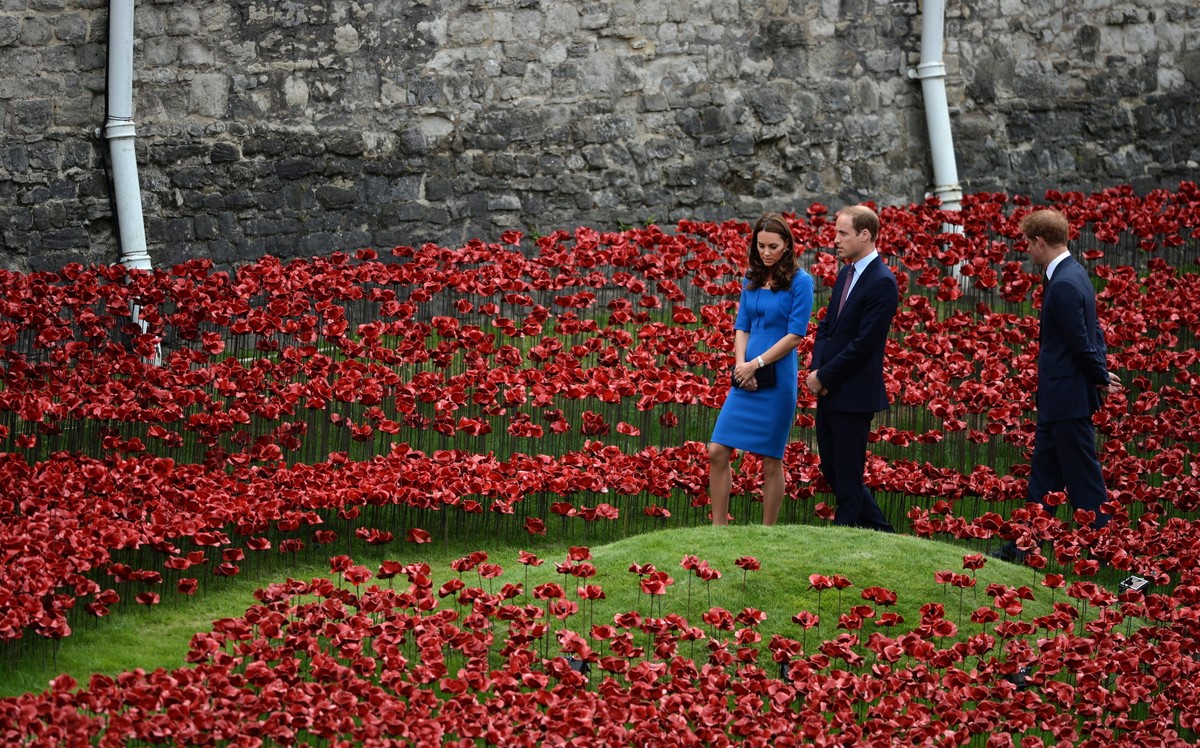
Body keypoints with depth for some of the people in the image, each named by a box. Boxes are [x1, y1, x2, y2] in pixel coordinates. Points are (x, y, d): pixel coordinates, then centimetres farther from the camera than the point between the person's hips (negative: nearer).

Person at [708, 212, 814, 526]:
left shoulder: (799, 282, -7)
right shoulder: (752, 280, 11)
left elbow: (795, 335, -11)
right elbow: (741, 327, 11)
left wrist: (756, 364, -13)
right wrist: (740, 363, -7)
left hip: (777, 379, -6)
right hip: (745, 378, 6)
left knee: (771, 460, 2)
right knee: (717, 452, -1)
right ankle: (719, 529, 7)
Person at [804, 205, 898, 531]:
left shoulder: (882, 283, -16)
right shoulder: (846, 274, 13)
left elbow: (864, 343, -20)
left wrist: (824, 376, -14)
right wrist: (816, 369, -1)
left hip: (853, 393, -9)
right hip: (828, 391, 9)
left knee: (847, 474, -1)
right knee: (831, 467, 14)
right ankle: (878, 529, 25)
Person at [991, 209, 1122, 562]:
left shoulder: (1064, 285, -22)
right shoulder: (1074, 274, 10)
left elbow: (1081, 342, -21)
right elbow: (1092, 333, 15)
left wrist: (1100, 379, -7)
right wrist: (1101, 373, 8)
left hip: (1068, 399, -10)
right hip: (1058, 399, 10)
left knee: (1083, 478, -2)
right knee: (1043, 472, 17)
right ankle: (1026, 546, 26)